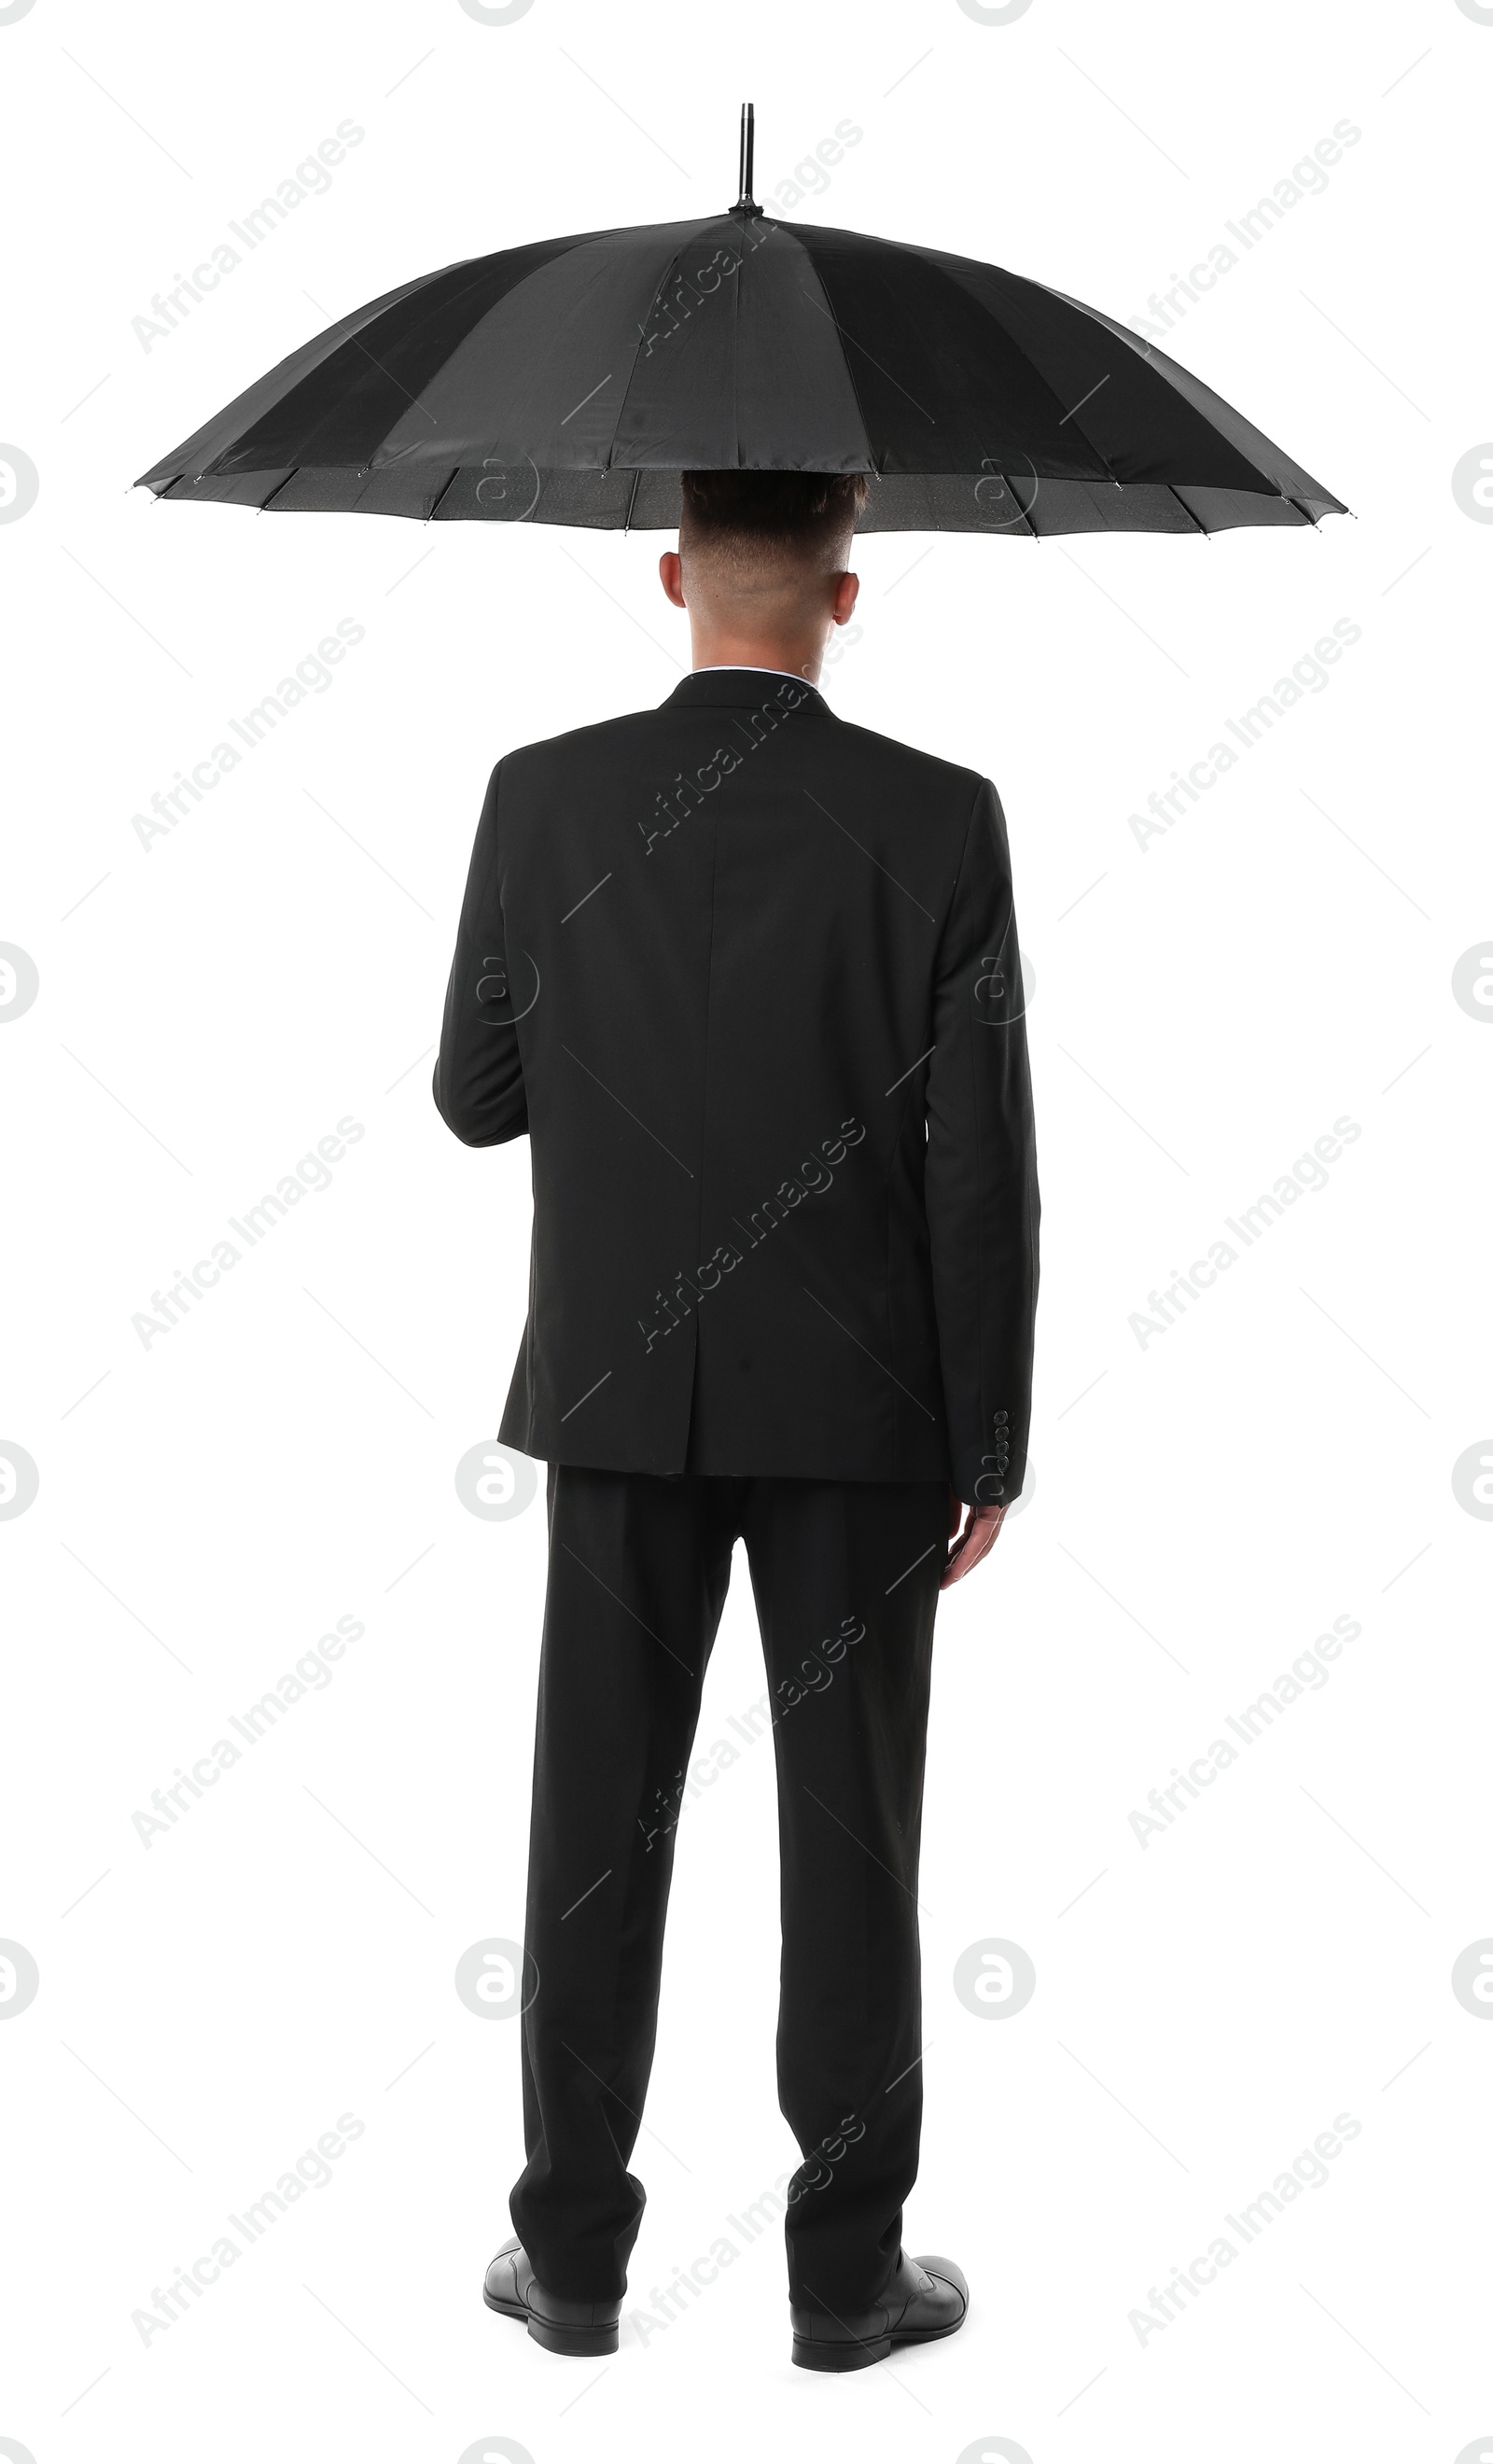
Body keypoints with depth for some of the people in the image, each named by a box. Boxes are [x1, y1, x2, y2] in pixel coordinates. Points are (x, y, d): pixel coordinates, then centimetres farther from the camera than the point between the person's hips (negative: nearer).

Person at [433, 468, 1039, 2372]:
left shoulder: (542, 799, -5)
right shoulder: (937, 819, -10)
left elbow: (477, 1100, 3)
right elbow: (979, 1164, -10)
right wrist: (992, 1440, -1)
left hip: (622, 1390, 2)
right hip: (854, 1401, -1)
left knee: (600, 1817, 10)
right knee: (850, 1826, 7)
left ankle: (574, 2252, 17)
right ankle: (847, 2267, 15)